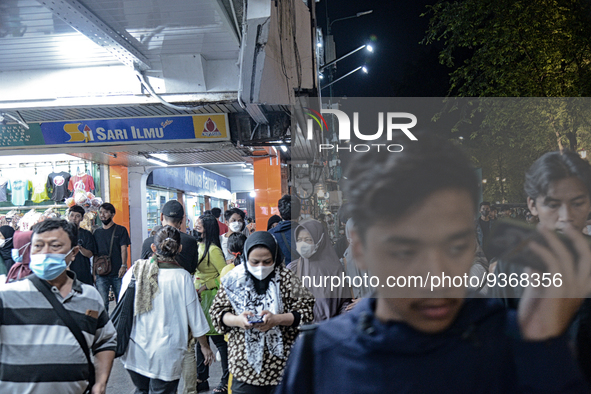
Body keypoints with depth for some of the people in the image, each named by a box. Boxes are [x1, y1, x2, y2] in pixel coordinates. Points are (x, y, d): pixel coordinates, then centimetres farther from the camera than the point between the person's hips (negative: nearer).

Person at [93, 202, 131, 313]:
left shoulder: (121, 230, 5)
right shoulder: (97, 232, 15)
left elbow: (123, 249, -2)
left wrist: (123, 266, -15)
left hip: (117, 273, -2)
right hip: (101, 274, 2)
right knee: (102, 303, -2)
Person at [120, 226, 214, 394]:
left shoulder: (135, 270, -6)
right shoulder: (182, 277, -13)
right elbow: (194, 317, -6)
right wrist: (204, 346, 9)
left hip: (135, 350, 3)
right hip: (165, 354, -3)